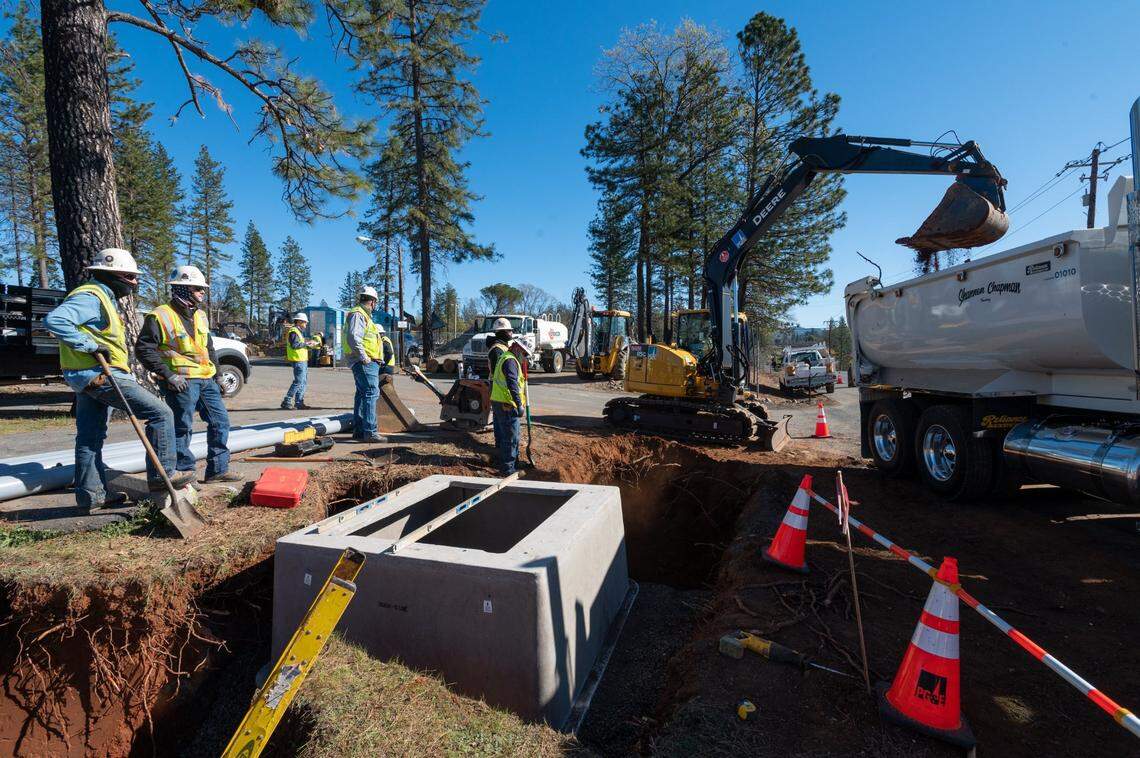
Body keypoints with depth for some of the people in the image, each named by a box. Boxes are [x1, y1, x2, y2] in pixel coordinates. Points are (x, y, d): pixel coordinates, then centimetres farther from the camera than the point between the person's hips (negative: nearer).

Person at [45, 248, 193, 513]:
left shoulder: (101, 297, 20)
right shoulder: (90, 297, -13)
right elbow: (55, 320, -28)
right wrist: (91, 345, -24)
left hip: (90, 378, 11)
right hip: (100, 375, -11)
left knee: (90, 437, 13)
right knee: (160, 413, -11)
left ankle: (91, 495, 22)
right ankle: (161, 475, -8)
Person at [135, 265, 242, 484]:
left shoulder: (200, 316, 16)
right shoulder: (160, 316, -8)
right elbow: (143, 349, -11)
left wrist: (218, 375, 19)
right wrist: (168, 375, -16)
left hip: (206, 380, 8)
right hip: (181, 382, -7)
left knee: (221, 421, 8)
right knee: (182, 428, -1)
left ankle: (218, 469, 17)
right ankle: (184, 473, 11)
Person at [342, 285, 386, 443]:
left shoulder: (364, 316, 23)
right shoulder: (357, 315, -10)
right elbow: (353, 337, -22)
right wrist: (363, 357, -23)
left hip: (369, 362, 11)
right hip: (365, 362, -11)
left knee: (362, 394, 14)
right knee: (371, 393, -15)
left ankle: (358, 430, 22)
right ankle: (369, 432, -17)